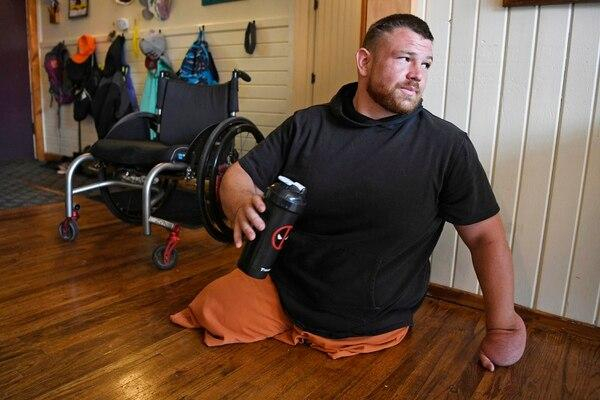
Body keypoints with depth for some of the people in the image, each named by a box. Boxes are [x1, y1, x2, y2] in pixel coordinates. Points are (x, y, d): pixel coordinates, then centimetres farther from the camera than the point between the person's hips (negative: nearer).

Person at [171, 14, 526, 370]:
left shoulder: (448, 146, -12)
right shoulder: (306, 126, -5)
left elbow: (487, 236, -8)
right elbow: (238, 177, -1)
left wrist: (502, 330, -9)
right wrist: (242, 207, -25)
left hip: (371, 328, -2)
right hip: (281, 291, 3)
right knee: (209, 310, 5)